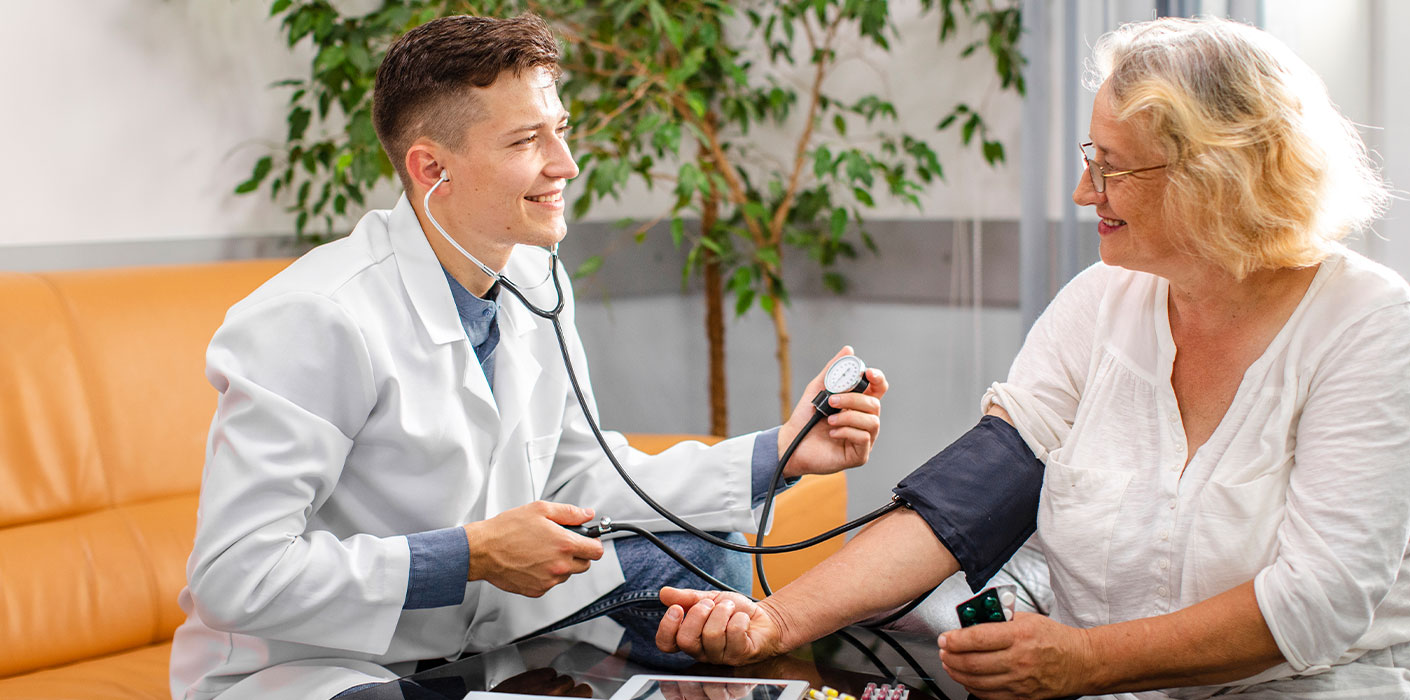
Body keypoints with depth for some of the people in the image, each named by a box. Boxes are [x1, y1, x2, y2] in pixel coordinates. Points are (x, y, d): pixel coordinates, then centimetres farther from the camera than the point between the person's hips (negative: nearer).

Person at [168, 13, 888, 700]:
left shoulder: (535, 283, 1)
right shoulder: (315, 320, -26)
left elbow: (582, 478, 7)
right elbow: (234, 575, -27)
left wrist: (779, 453, -3)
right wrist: (473, 555, -25)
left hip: (472, 620, 8)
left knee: (707, 563, -1)